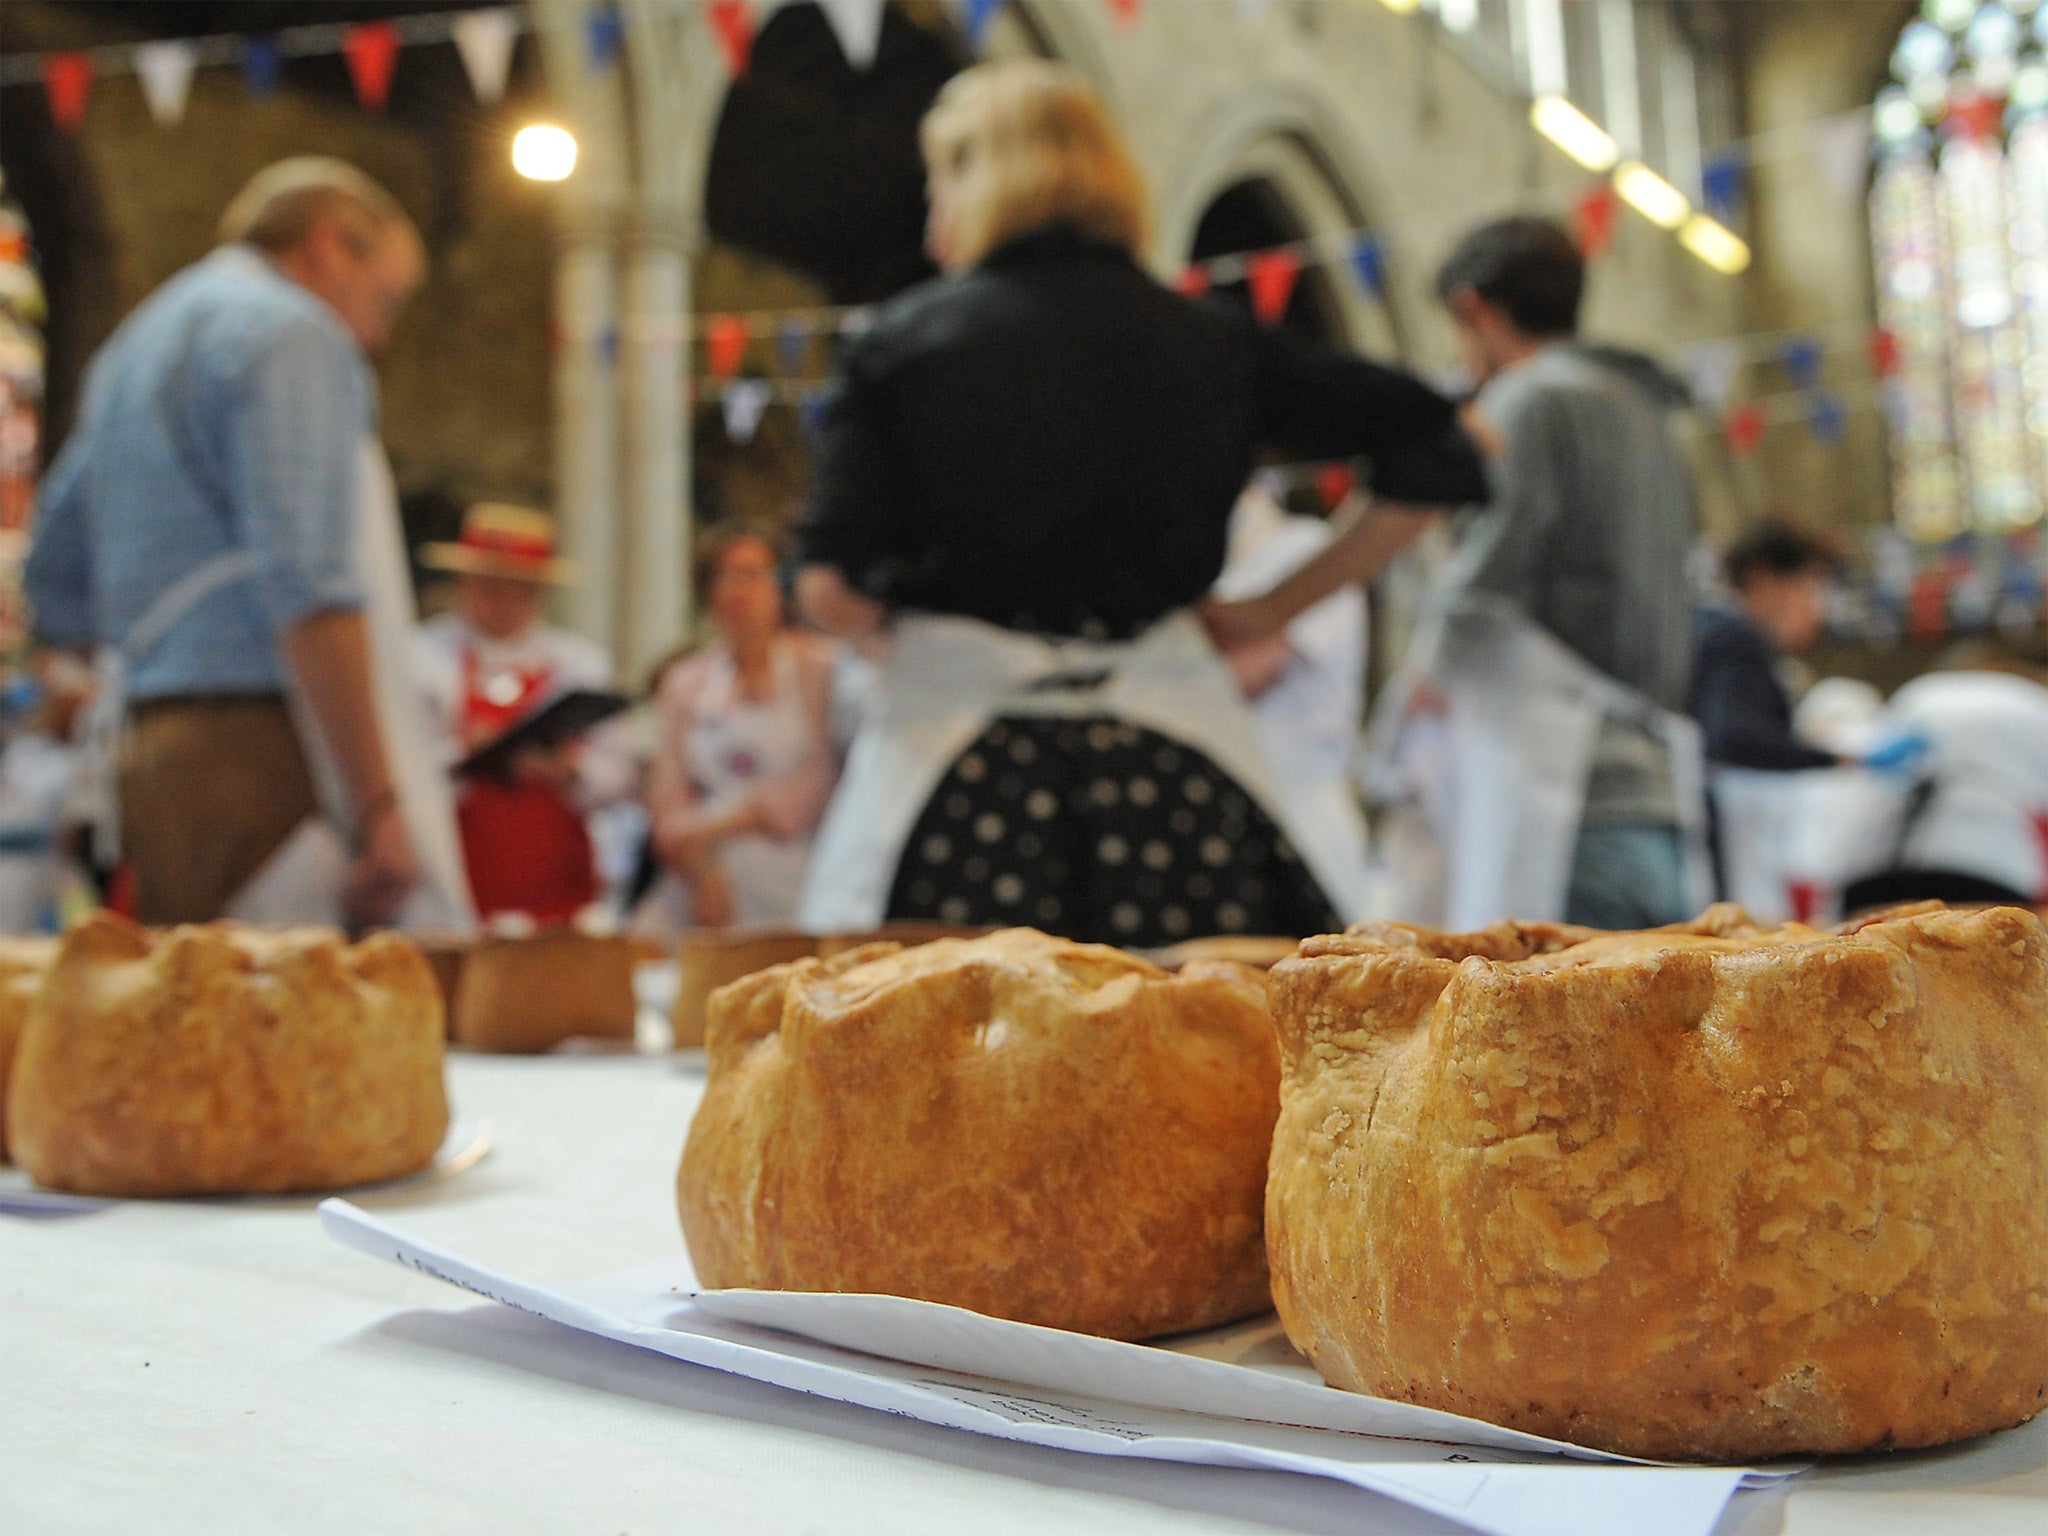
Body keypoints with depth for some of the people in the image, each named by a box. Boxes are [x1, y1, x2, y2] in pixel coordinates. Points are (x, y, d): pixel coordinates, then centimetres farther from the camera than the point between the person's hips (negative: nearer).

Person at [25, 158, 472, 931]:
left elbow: (57, 596, 27)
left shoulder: (139, 341, 24)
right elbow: (310, 588, -18)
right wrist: (378, 805, -20)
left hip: (151, 749, 10)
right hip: (263, 751, -9)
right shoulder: (291, 332, -4)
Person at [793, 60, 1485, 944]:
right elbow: (1435, 450, 10)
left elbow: (828, 587, -7)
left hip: (958, 745, -2)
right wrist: (1277, 611, 13)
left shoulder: (906, 339, 3)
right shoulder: (1210, 343, 9)